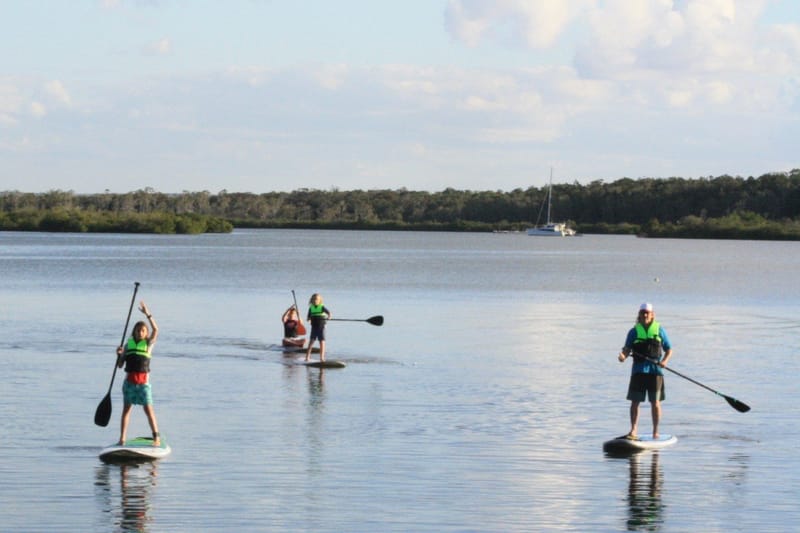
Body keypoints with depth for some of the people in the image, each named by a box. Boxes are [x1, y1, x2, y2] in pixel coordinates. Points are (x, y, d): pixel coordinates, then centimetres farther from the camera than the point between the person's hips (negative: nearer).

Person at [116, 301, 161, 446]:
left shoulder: (148, 343, 2)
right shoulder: (128, 345, 10)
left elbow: (155, 330, -16)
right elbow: (120, 364, 12)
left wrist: (148, 314, -22)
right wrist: (119, 354, -8)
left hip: (143, 381, -3)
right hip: (129, 380, 3)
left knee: (148, 409, -5)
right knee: (126, 408, 5)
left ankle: (157, 437, 0)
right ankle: (122, 439, 6)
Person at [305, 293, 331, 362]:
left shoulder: (322, 307, -5)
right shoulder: (311, 308, 5)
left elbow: (329, 313, -16)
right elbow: (308, 317, 11)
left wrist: (329, 317, -35)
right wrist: (308, 318, -9)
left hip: (321, 327, -2)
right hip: (314, 327, 2)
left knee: (322, 342, -4)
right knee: (311, 341, 1)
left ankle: (322, 357, 0)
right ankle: (307, 356, 6)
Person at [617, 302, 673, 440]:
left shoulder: (659, 330, 8)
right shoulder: (634, 331, 7)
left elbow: (669, 349, 11)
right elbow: (627, 349, 1)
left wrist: (664, 360, -8)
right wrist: (623, 355, -22)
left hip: (655, 370, -1)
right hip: (638, 370, 1)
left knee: (655, 402, 1)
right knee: (635, 401, -1)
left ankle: (655, 431, 9)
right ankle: (633, 430, 3)